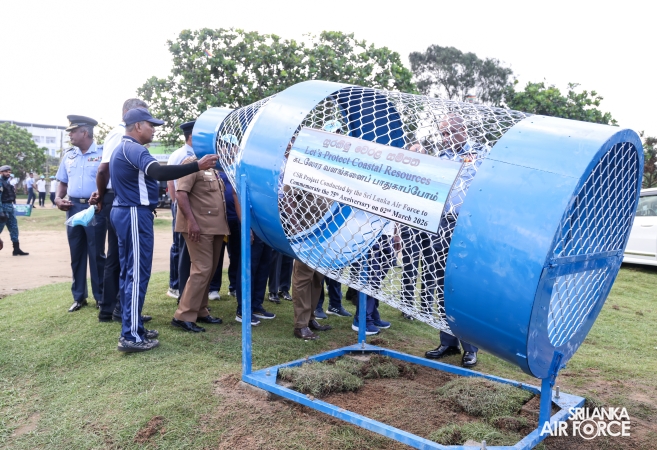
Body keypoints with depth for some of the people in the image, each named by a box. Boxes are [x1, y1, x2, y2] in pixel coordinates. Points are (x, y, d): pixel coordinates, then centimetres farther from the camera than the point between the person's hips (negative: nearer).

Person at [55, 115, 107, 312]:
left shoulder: (102, 153, -4)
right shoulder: (68, 155, 13)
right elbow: (63, 182, 20)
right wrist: (58, 198, 2)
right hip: (73, 207, 5)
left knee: (96, 254, 1)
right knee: (76, 254, 9)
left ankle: (100, 296, 11)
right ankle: (79, 297, 19)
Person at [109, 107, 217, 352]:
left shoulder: (121, 149, 19)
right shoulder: (133, 149, -15)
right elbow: (158, 172, -33)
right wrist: (197, 166, -37)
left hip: (125, 211, 11)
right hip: (135, 214, -11)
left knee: (129, 272, 12)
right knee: (137, 274, -9)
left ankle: (131, 327, 20)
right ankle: (131, 336, -7)